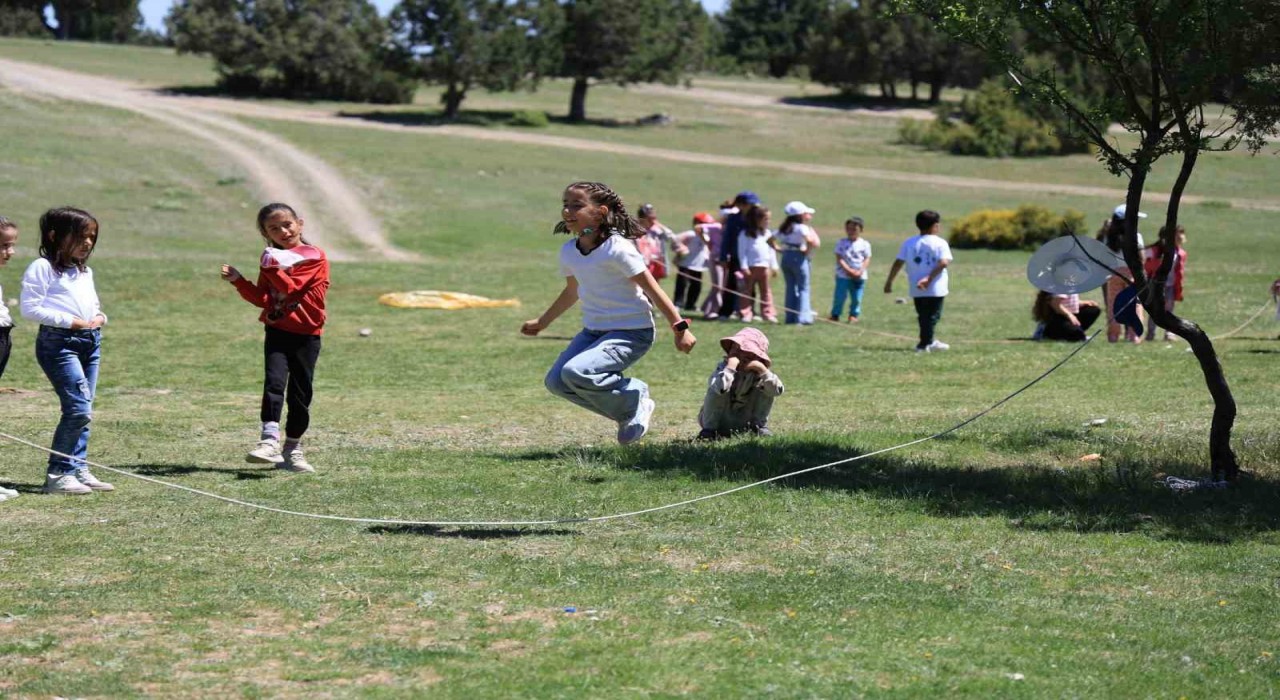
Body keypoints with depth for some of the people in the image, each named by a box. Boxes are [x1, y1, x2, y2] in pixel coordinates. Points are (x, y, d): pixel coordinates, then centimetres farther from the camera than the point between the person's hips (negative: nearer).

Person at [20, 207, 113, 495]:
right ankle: (57, 474, -8)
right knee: (79, 408, -15)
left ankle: (78, 469, 15)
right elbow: (30, 309, -13)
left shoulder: (85, 271, 20)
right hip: (58, 341, -9)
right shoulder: (42, 268, -6)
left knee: (82, 410, 9)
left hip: (90, 340, 9)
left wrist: (99, 317, 6)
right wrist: (70, 321, -16)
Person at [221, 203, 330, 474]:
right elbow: (261, 298, 10)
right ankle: (269, 441, -28)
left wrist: (273, 269, -19)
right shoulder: (272, 258, 13)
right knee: (274, 382, -18)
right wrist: (238, 280, -1)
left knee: (300, 393, 4)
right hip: (277, 331, 3)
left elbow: (292, 288, -15)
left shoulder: (314, 257, -4)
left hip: (306, 334, -2)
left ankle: (293, 449, 16)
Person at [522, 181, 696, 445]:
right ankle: (627, 412, 10)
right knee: (556, 382, -4)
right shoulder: (568, 252, 3)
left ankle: (635, 402, -1)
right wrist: (542, 322, 34)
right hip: (593, 330, 8)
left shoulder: (618, 249, -19)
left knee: (576, 372, -27)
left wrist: (680, 327, -15)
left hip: (631, 332, -8)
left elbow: (652, 289, -15)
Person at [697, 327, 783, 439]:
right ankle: (709, 430, -15)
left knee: (766, 391, -13)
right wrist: (730, 367, -45)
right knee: (716, 391, -32)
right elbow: (720, 388, -48)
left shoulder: (757, 372, -12)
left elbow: (777, 390, -26)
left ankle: (758, 427, 1)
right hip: (720, 422, -3)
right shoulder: (722, 368, -25)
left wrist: (763, 370, -34)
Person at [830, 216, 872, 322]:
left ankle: (854, 315, 19)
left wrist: (860, 271, -14)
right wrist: (848, 270, -16)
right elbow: (839, 258, -4)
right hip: (843, 275, -1)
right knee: (840, 296, -5)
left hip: (859, 277, 1)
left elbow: (867, 259, 1)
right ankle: (835, 315, 6)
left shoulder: (864, 244, 4)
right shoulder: (841, 243, 2)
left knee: (856, 298, 5)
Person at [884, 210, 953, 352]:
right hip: (936, 288, -4)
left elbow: (898, 263, -2)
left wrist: (889, 282, 2)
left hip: (916, 290, 4)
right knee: (932, 316, 5)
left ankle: (929, 341, 30)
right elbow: (944, 263, -20)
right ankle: (924, 344, 0)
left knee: (923, 316, 17)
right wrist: (929, 278, -20)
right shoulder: (940, 243, -6)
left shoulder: (909, 243, 3)